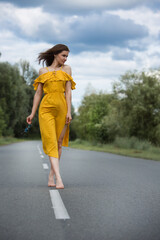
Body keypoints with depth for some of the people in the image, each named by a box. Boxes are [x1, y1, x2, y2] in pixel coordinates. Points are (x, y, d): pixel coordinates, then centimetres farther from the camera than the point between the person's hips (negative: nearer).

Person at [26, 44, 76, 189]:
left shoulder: (66, 69, 11)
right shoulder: (43, 71, 12)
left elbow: (68, 91, 3)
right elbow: (38, 93, 12)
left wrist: (69, 111, -7)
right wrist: (32, 113, 7)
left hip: (61, 108, 1)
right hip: (46, 109, -1)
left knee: (58, 143, 4)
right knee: (51, 143, -12)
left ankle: (51, 176, 16)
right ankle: (59, 178, -21)